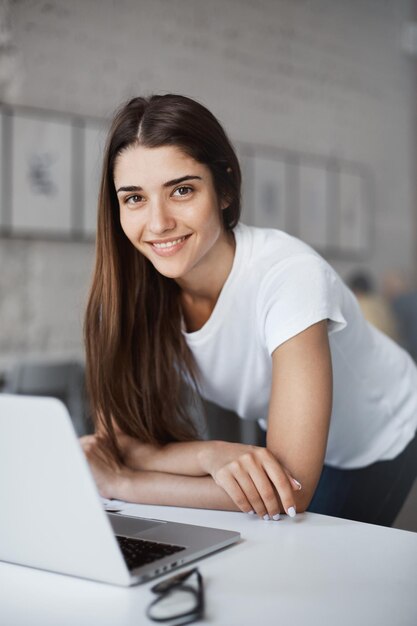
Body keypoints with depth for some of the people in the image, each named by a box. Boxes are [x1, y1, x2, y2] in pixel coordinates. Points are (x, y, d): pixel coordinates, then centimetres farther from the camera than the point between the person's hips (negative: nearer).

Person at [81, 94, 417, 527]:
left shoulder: (287, 275, -35)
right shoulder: (127, 286, -20)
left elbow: (292, 489, -39)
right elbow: (122, 440, -20)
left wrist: (118, 482, -35)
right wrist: (213, 454, -40)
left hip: (380, 444, -4)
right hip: (279, 442, 4)